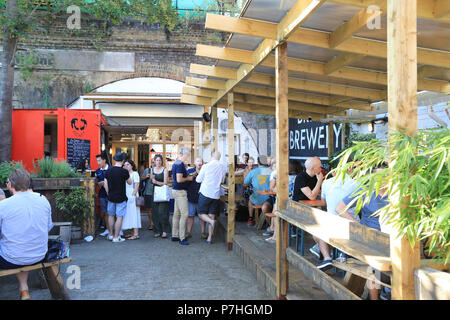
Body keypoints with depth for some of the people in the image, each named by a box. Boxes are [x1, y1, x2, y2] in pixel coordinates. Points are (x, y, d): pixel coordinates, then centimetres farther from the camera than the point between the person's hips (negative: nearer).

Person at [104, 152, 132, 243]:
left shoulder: (108, 170, 0)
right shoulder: (124, 171, -13)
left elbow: (105, 184, 5)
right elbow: (130, 182, 0)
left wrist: (109, 194, 15)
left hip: (111, 197, 5)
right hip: (121, 198, -5)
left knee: (111, 215, 17)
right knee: (119, 217, 1)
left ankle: (111, 234, 26)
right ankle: (116, 237, 3)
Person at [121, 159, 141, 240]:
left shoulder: (135, 173, -4)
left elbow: (136, 185, -14)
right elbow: (124, 185, 18)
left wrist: (133, 195, -20)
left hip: (133, 195, -7)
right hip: (126, 196, 8)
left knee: (134, 213, -8)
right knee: (128, 214, 7)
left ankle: (136, 234, -8)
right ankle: (133, 233, 12)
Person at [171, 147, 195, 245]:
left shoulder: (175, 163, 14)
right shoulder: (180, 164, -17)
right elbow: (179, 180, -23)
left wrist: (188, 176, 14)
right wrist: (188, 178, -8)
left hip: (176, 190, 10)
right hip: (180, 191, -10)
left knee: (176, 214, 12)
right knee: (184, 214, -8)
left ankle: (175, 235, 18)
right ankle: (182, 238, -7)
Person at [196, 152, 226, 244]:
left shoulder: (206, 166, -9)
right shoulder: (223, 168, 2)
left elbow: (198, 180, -1)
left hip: (205, 193, -4)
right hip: (216, 195, 4)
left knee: (201, 213, 8)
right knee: (212, 215, 9)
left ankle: (211, 221, -23)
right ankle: (210, 238, 8)